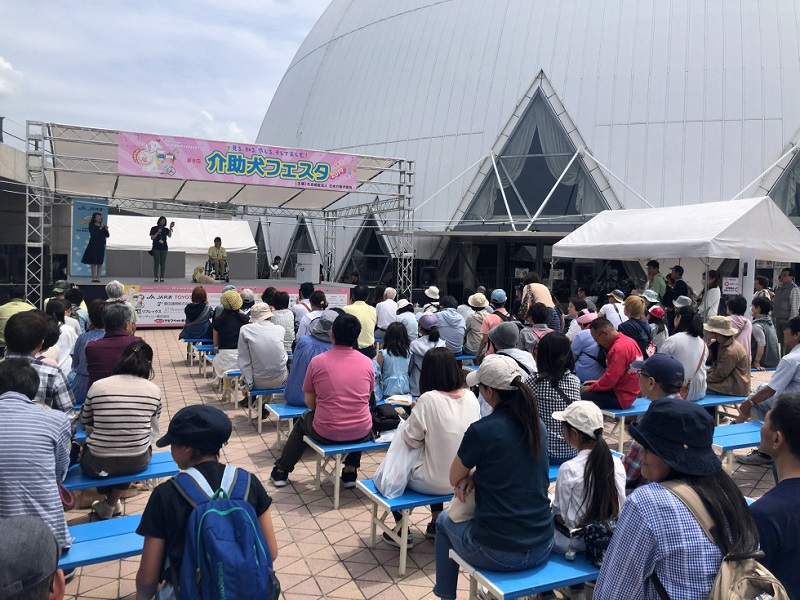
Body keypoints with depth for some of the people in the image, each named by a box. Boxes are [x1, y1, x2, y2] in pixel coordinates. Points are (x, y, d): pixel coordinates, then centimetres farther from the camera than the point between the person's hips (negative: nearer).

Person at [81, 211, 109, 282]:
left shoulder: (103, 226, 10)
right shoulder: (91, 226, 1)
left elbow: (107, 236, 7)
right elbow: (92, 234, -13)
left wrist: (106, 230, -10)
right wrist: (100, 229, -17)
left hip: (101, 246, 3)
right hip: (93, 245, -3)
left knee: (100, 263, 0)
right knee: (93, 262, -1)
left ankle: (98, 277, 3)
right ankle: (94, 277, 4)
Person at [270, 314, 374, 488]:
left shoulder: (317, 361, -9)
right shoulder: (367, 362, -3)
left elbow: (309, 402, 1)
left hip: (326, 433, -1)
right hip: (362, 434, 2)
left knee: (302, 421, 32)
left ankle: (281, 471, 43)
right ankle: (350, 471, 33)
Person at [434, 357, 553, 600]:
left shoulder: (481, 430, -18)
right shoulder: (538, 426, 0)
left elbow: (454, 479, -3)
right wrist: (475, 475, 2)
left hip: (499, 554, -5)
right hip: (543, 548, 5)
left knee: (444, 520, 25)